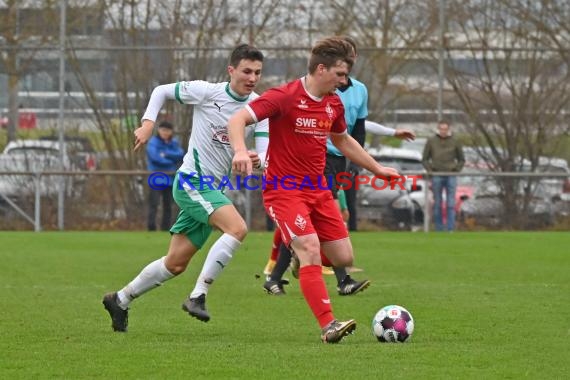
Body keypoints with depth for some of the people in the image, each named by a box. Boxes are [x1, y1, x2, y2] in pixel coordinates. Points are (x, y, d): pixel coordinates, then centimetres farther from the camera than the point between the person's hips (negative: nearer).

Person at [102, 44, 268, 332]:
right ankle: (198, 296, -25)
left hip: (213, 189, 6)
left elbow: (265, 154, -5)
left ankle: (121, 301, 29)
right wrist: (148, 123, -10)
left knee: (176, 264, 11)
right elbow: (162, 91, 3)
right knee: (237, 228, -28)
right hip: (192, 181, -6)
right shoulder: (206, 92, -10)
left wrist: (257, 159, -28)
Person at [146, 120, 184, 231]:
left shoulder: (174, 142, 10)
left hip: (170, 179, 5)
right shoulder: (153, 142, -4)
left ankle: (165, 229, 12)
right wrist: (172, 161, -9)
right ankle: (151, 228, -16)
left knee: (168, 206, 7)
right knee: (153, 203, -13)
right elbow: (155, 157, -18)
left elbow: (180, 155, -5)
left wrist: (166, 154, -17)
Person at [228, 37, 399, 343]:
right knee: (310, 248, -24)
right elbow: (237, 119, -21)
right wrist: (241, 151, -40)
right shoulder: (285, 97, -15)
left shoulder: (334, 104, 8)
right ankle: (327, 326, -25)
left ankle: (302, 261, 36)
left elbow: (343, 140, 28)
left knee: (343, 258, 2)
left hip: (317, 190, 7)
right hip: (283, 190, -7)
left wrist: (377, 169, 31)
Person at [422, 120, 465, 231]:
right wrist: (429, 170, -4)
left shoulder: (455, 142, 6)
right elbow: (425, 159, 10)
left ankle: (450, 230, -5)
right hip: (437, 176, 0)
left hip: (451, 177, 0)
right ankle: (439, 230, 7)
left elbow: (461, 160, 13)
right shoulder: (431, 141, 5)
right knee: (437, 204, 2)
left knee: (451, 204, -5)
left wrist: (456, 170, -1)